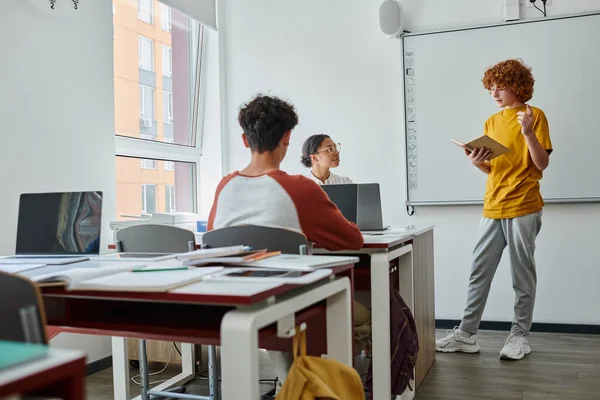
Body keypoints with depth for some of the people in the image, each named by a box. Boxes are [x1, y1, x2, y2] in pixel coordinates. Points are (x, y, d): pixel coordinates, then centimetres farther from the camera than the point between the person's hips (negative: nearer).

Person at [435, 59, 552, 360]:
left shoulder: (534, 116, 0)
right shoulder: (491, 122, 16)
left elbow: (542, 164, -6)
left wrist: (528, 133, -20)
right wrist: (477, 162, -4)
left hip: (523, 208, -5)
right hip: (493, 208, 6)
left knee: (522, 274, 2)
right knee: (479, 272, 4)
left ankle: (520, 335, 13)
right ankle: (467, 334, 8)